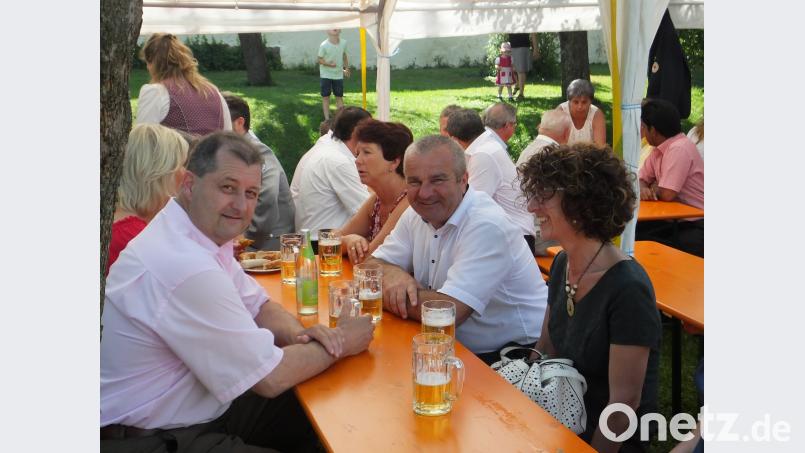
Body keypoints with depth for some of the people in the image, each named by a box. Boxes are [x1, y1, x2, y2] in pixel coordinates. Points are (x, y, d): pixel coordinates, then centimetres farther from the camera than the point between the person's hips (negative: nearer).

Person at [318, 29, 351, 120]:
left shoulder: (343, 43, -6)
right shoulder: (324, 45, -18)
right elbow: (320, 59, -12)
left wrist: (347, 68, 16)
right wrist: (328, 64, -30)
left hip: (338, 75, 3)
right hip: (326, 75, -3)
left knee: (339, 97, 9)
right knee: (325, 97, 3)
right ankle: (327, 119, 8)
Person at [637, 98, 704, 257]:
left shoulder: (679, 148, -20)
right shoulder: (659, 149, 7)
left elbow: (666, 194, -25)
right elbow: (642, 178, 13)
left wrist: (652, 189, -2)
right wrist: (643, 189, -11)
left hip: (696, 226, -9)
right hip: (675, 221, 9)